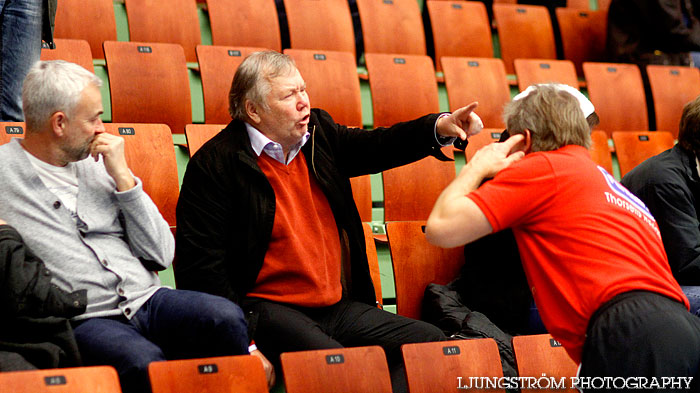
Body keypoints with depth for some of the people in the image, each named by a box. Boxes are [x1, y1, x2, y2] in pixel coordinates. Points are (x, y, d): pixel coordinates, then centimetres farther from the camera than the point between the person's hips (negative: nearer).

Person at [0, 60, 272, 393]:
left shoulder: (97, 164, 18)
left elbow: (161, 255, 12)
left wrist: (123, 177, 5)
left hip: (147, 301, 5)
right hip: (83, 321, -4)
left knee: (225, 318, -26)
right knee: (144, 362, -37)